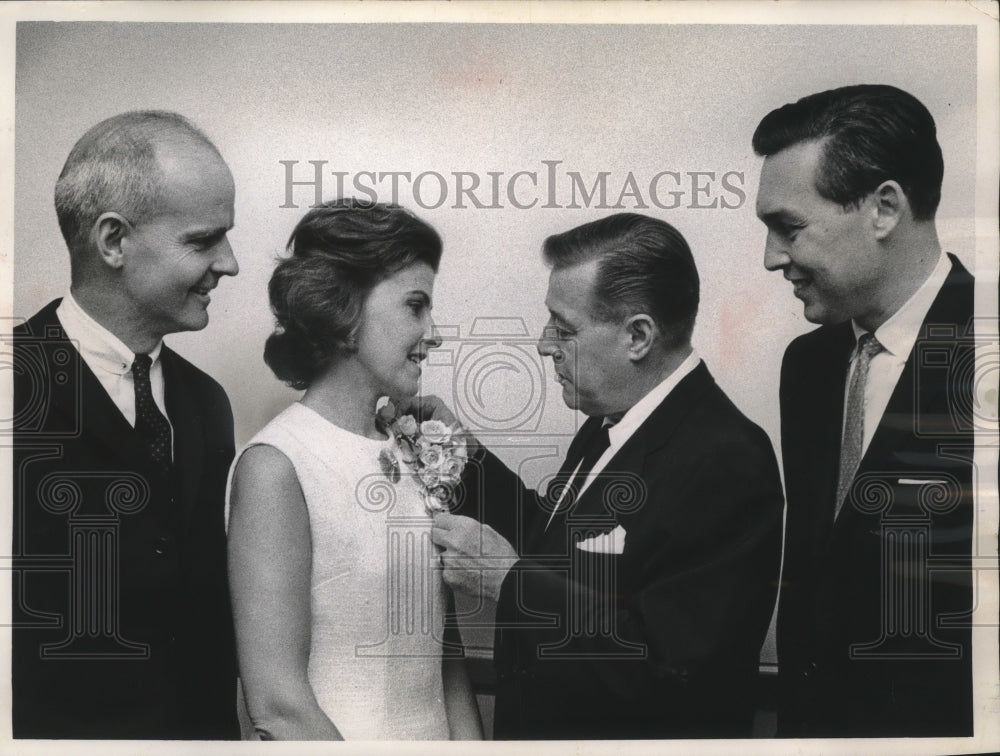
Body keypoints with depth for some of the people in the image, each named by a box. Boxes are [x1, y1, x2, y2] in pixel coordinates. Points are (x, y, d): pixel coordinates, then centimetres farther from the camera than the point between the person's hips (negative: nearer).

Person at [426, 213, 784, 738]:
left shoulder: (726, 461, -26)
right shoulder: (608, 425, 0)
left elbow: (667, 664, -30)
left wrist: (508, 580, -26)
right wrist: (465, 459, 0)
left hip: (642, 726, -8)